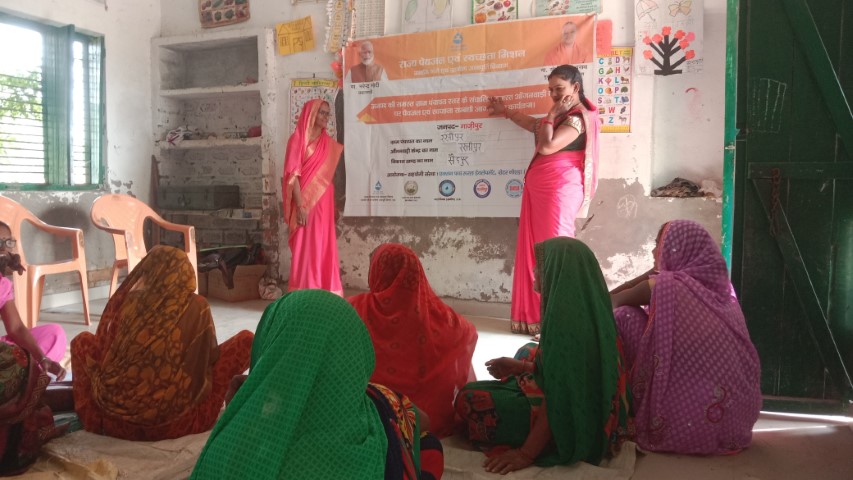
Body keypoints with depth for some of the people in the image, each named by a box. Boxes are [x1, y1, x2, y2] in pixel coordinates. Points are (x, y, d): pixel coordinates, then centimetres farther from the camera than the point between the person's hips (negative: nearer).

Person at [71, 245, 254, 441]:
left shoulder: (122, 301, 2)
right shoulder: (197, 307, -2)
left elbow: (101, 356, 12)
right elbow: (210, 358, 11)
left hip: (115, 422, 3)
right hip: (176, 424, -2)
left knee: (82, 342, 25)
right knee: (246, 340, 8)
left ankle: (93, 417, 24)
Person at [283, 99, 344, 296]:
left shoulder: (328, 142, 15)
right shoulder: (298, 139, -4)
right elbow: (293, 174, -11)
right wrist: (300, 205, -18)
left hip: (324, 201, 6)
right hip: (305, 201, -6)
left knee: (324, 247, 7)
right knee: (306, 248, -4)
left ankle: (325, 293, 14)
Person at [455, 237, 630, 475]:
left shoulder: (564, 313, -27)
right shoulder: (587, 305, 2)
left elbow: (558, 392, -28)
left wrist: (526, 453, -24)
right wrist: (520, 367, 11)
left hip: (569, 425, -10)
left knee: (470, 399, -10)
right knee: (528, 351, 30)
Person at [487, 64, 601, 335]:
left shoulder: (578, 117, -10)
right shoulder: (563, 115, 21)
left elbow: (546, 146, -21)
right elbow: (535, 126, 39)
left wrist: (551, 115, -9)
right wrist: (505, 111, 49)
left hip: (559, 189, -10)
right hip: (539, 189, 10)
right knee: (535, 250, 7)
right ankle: (535, 316, 11)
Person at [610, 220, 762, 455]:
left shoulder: (665, 284, -10)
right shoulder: (719, 286, 8)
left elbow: (609, 301, 7)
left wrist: (647, 276, 18)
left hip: (688, 422, -7)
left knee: (625, 317, 0)